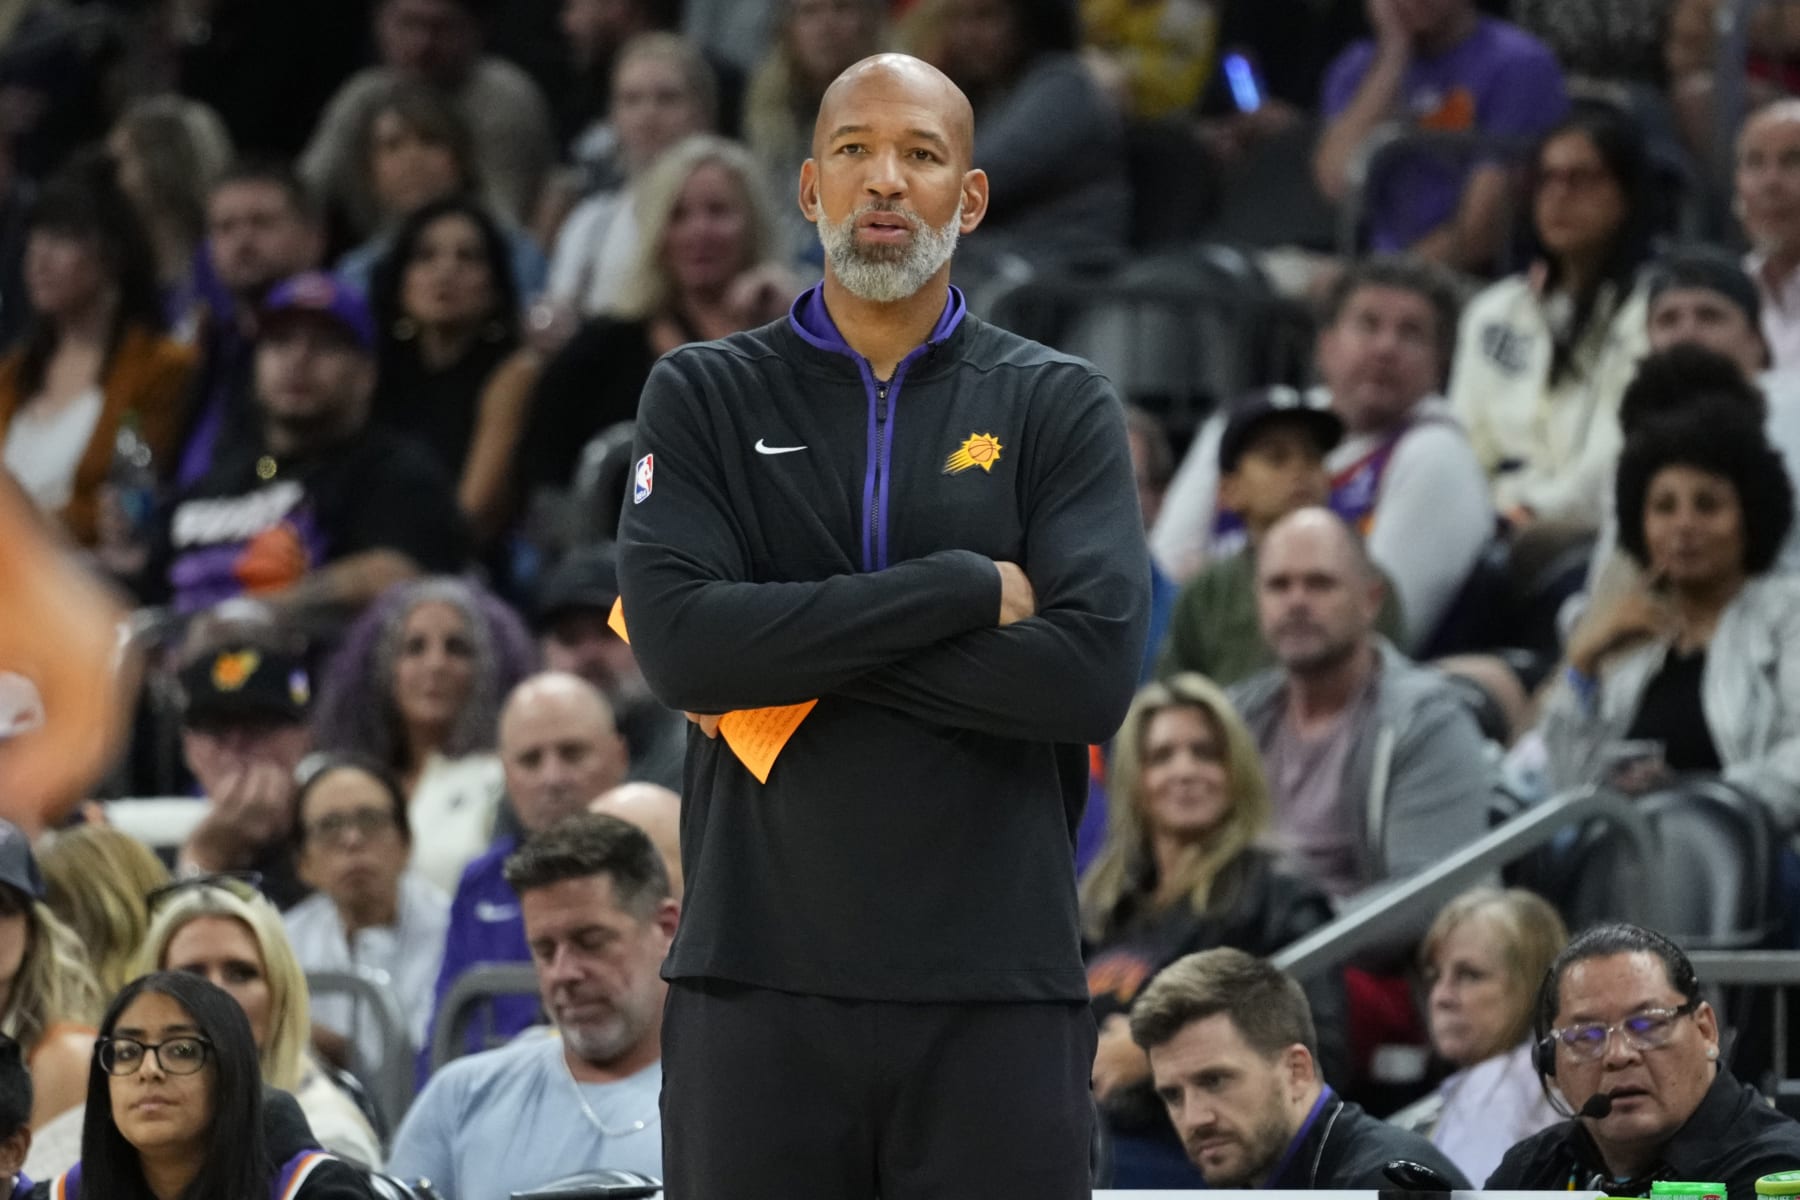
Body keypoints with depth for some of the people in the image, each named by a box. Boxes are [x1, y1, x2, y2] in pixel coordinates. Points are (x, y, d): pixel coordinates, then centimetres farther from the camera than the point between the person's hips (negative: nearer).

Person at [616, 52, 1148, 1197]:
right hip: (760, 969, 0)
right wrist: (964, 588, -10)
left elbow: (1094, 671, -7)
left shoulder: (1059, 405, 7)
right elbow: (675, 638, -8)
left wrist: (793, 661, -9)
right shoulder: (705, 396, 9)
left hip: (997, 985, 0)